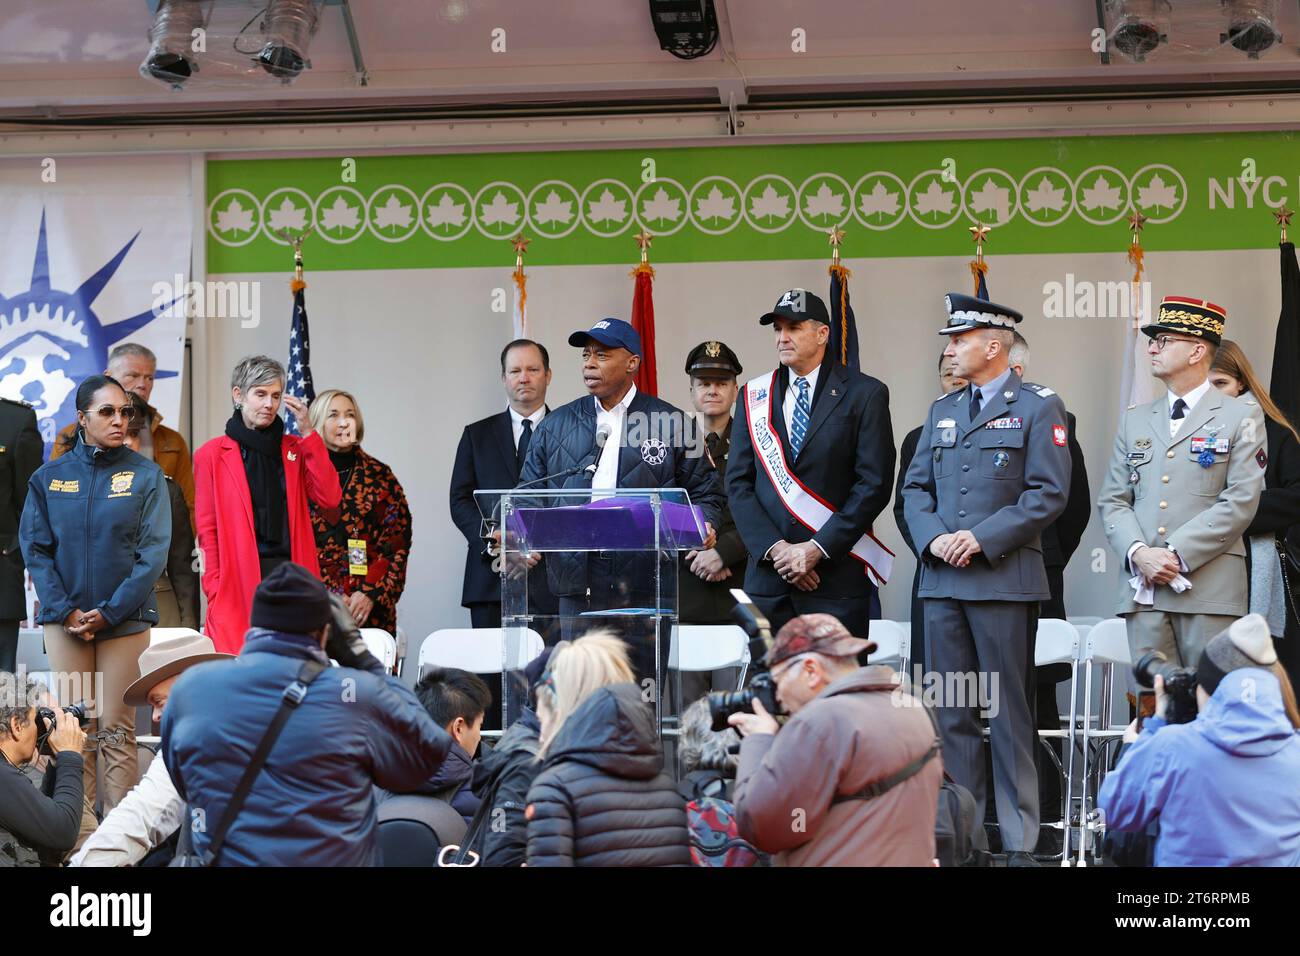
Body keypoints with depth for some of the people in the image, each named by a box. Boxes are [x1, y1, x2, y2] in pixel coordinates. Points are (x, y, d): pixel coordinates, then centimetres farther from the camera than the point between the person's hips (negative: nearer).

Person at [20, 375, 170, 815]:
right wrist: (64, 611, -8)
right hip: (64, 621, 2)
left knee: (117, 729, -1)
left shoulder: (145, 475, 0)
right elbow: (35, 549, 4)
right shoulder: (48, 477, 6)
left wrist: (110, 611, -11)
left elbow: (153, 552, -4)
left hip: (125, 619, -1)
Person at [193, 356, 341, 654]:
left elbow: (330, 498, 0)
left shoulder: (295, 449, 15)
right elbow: (207, 529, 4)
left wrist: (307, 433, -3)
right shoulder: (212, 454, 6)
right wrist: (215, 591, -6)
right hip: (239, 583, -2)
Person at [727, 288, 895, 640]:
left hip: (837, 573, -3)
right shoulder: (754, 396, 12)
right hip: (767, 576, 3)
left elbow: (875, 484, -5)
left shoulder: (865, 394, 2)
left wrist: (817, 549, -11)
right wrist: (775, 548, -7)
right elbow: (738, 483, 7)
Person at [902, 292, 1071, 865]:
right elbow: (915, 488, 16)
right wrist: (933, 538, -4)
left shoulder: (1038, 407, 0)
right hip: (942, 581, 5)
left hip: (1005, 578, -5)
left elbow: (1049, 493, -8)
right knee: (952, 712, 7)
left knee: (1009, 713, -2)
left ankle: (1019, 842, 4)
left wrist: (981, 538, -14)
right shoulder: (942, 411, 17)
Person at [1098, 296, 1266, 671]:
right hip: (1142, 589, 4)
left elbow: (1241, 502, -5)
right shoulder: (1135, 419, 19)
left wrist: (1178, 555, -11)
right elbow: (1112, 500, 13)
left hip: (1209, 588, -4)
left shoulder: (1241, 416, 5)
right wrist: (1138, 553, -6)